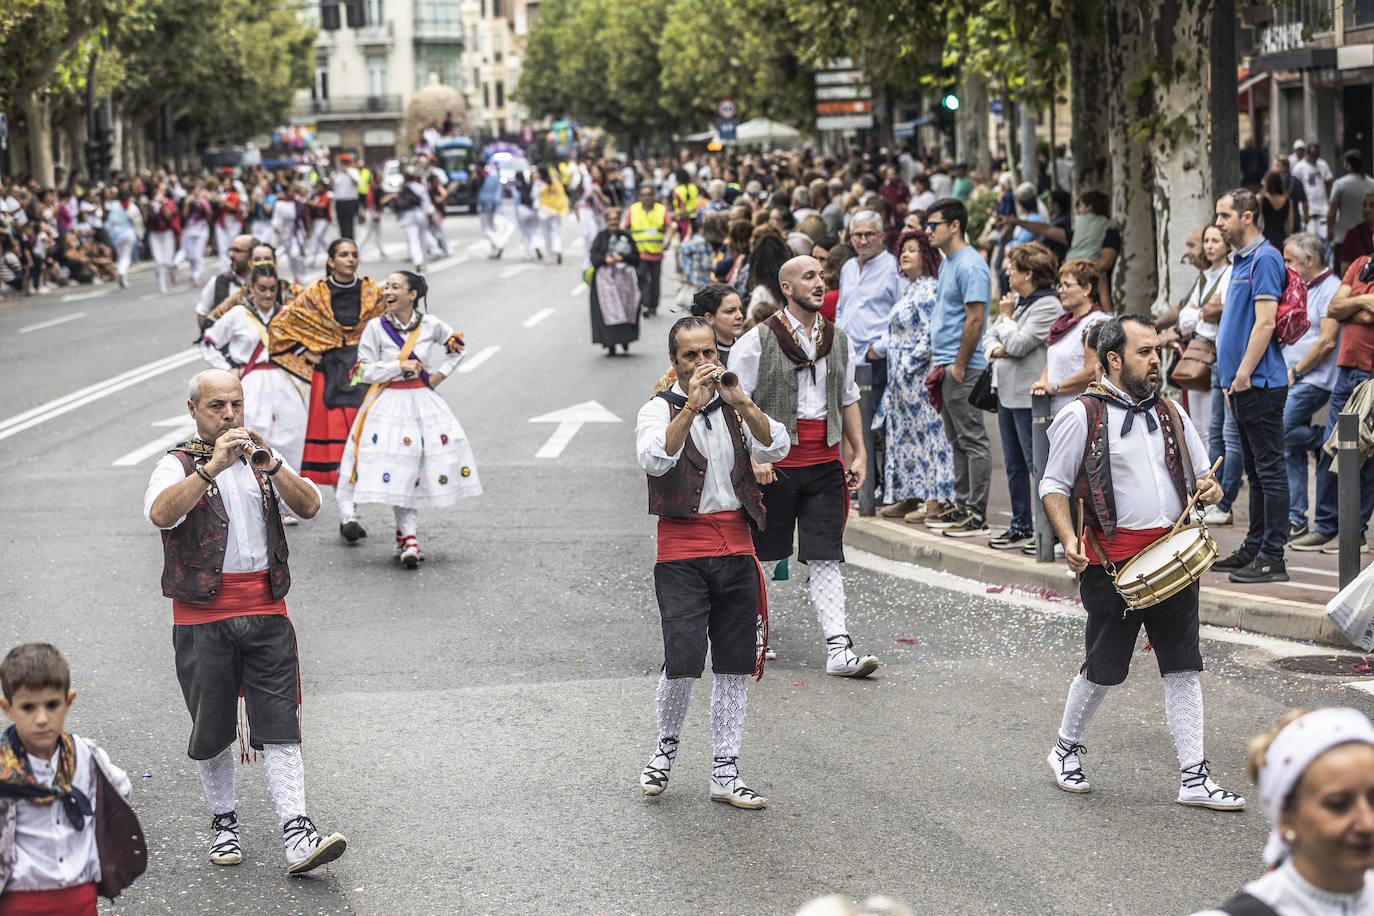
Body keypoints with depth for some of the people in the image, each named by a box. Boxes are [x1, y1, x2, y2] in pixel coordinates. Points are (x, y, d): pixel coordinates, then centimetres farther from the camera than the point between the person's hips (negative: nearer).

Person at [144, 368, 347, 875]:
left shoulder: (261, 461, 13)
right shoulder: (178, 465, 1)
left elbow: (309, 506, -3)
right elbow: (161, 513, -22)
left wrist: (269, 462, -17)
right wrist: (212, 466, -31)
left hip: (266, 612, 2)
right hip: (202, 618, -2)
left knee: (280, 724, -6)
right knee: (212, 728, 6)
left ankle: (296, 833, -13)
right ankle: (224, 823, 24)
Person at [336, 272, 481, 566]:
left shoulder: (430, 325, 1)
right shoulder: (376, 327, -5)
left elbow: (456, 348, 19)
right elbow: (367, 371, -5)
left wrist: (441, 373, 7)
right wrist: (401, 366, -12)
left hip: (424, 402, 2)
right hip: (389, 405, -2)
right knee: (399, 472, -8)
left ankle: (404, 536, 16)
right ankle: (409, 538, -7)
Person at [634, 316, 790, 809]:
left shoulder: (734, 407, 14)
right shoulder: (659, 410, 2)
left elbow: (776, 447, -3)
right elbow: (654, 459, -19)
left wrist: (742, 403, -17)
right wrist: (692, 406, -25)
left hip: (736, 549, 4)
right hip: (683, 551, -4)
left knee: (735, 666, 4)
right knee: (683, 662, -13)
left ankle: (725, 774, 12)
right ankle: (666, 746, 13)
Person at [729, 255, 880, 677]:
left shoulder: (837, 339, 11)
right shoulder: (757, 341, -6)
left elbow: (848, 400, 20)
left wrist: (859, 454, 13)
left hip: (826, 464, 4)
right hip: (775, 464, -3)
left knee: (826, 559, -1)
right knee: (765, 555, 8)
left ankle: (839, 650, -6)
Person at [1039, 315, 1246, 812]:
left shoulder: (1169, 413, 12)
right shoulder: (1082, 416, -4)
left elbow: (1200, 472, 20)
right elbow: (1053, 486, -1)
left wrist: (1208, 487, -3)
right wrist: (1068, 538, -16)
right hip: (1113, 561, -5)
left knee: (1183, 667, 1)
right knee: (1104, 668, 5)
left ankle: (1194, 778, 4)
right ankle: (1066, 749, 29)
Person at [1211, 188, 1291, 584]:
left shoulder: (1264, 259, -13)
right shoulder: (1240, 261, 17)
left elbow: (1265, 322, -20)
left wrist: (1243, 374, -20)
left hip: (1260, 383, -10)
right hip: (1244, 385, 10)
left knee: (1269, 470, -7)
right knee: (1256, 471, 14)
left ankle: (1272, 557, -6)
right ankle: (1255, 548, 20)